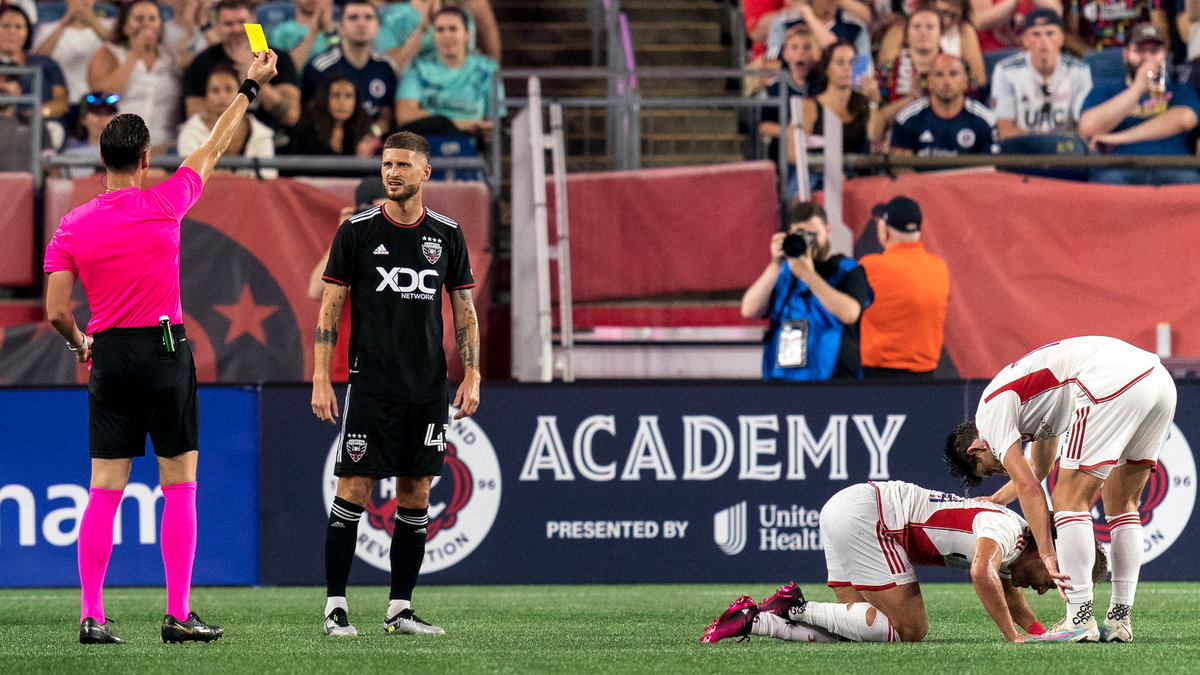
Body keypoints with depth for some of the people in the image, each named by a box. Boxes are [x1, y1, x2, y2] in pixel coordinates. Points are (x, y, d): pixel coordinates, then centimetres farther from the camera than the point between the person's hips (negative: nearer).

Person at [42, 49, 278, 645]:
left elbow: (56, 311, -2)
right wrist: (249, 87, 22)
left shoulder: (72, 227, 0)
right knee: (179, 486, 2)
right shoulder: (163, 205, -5)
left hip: (108, 356, 3)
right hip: (164, 349, -3)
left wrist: (79, 344, 20)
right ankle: (178, 614, -2)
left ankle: (92, 616, -1)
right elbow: (213, 150, 9)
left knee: (105, 490, 3)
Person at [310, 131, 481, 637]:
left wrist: (471, 377, 3)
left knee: (416, 494, 4)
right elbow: (330, 307, 0)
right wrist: (321, 380, -7)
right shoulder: (357, 231, -1)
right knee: (354, 490, -7)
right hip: (371, 383, -3)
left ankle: (399, 609, 10)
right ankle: (336, 607, -2)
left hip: (428, 387, 3)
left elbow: (464, 310, 12)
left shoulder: (446, 235, 8)